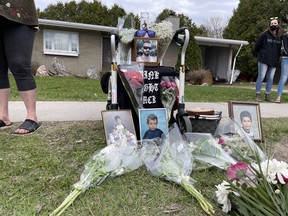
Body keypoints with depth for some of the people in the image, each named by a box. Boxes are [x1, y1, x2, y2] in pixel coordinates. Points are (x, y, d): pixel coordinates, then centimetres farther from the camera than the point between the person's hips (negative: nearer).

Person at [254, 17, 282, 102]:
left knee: (270, 79, 7)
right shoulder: (264, 34, -4)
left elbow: (280, 49, 15)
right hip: (264, 60, -4)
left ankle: (267, 96, 15)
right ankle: (258, 95, 2)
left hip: (274, 61, 5)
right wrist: (258, 54, 8)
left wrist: (277, 57, 11)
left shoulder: (280, 36, 9)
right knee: (261, 77, -5)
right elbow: (257, 45, 0)